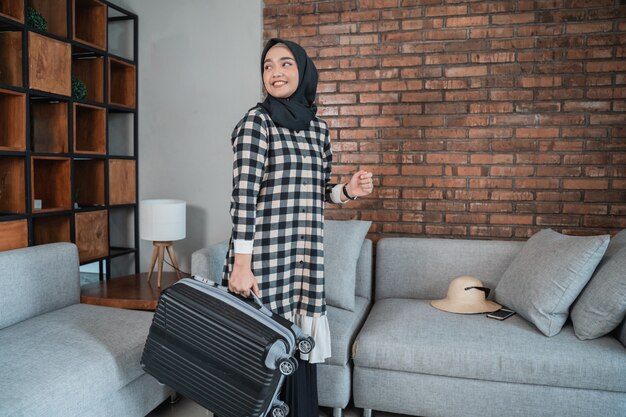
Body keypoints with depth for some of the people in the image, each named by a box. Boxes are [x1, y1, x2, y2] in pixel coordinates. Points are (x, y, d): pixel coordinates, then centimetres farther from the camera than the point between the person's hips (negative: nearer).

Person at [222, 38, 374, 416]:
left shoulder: (317, 126, 11)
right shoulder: (257, 120, -6)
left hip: (307, 257, 5)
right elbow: (245, 193, -15)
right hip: (266, 255, -5)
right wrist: (241, 264, -20)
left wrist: (348, 191, -2)